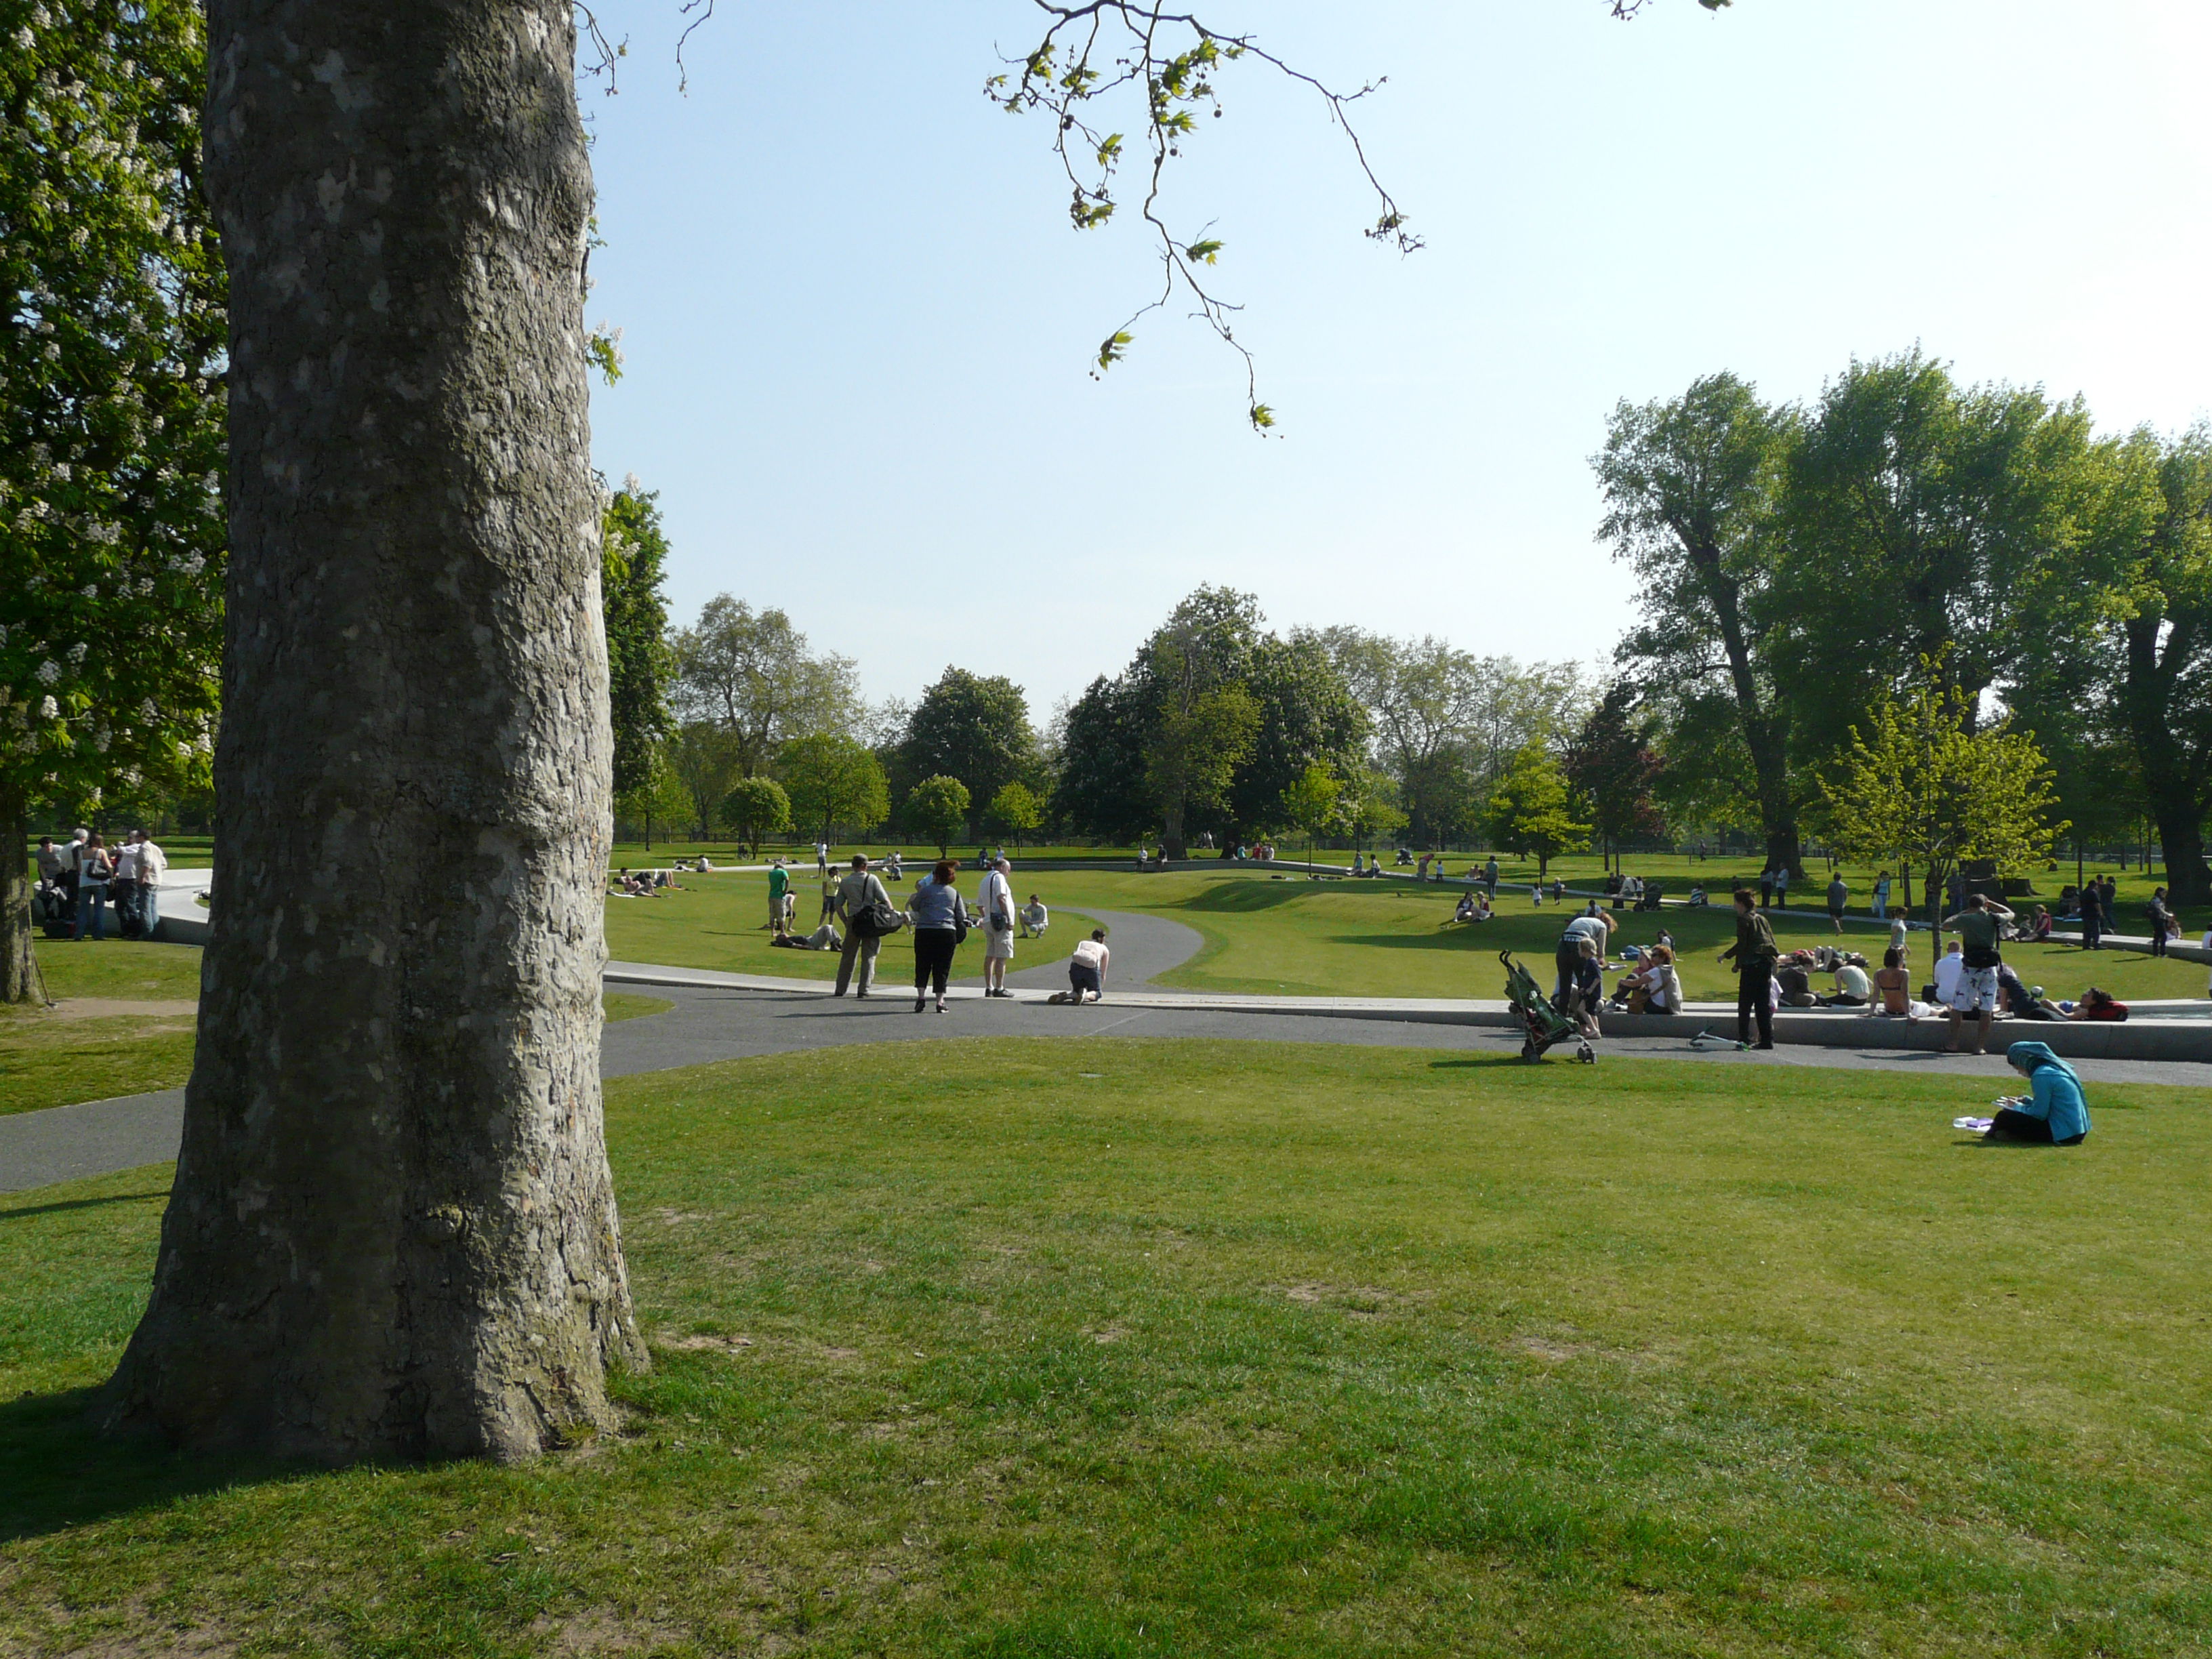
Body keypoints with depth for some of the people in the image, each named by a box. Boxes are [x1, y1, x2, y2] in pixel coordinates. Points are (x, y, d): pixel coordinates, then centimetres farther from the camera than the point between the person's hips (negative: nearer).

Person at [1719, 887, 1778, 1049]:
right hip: (1767, 963, 7)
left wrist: (1725, 955, -1)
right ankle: (1767, 1040, 7)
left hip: (1751, 965, -7)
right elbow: (1772, 943, 17)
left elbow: (1741, 944, -13)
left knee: (1745, 1005, 0)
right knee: (1764, 1004, 8)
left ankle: (1744, 1039, -2)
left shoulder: (1743, 919, -6)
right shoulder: (1761, 919, 16)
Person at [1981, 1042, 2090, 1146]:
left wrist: (2018, 1107, 3)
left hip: (2064, 1134, -10)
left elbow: (2040, 1114, -15)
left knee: (2004, 1117, -12)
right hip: (2079, 1131, 10)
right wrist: (2027, 1101, 18)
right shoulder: (2057, 1069, 14)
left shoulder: (2041, 1076, -16)